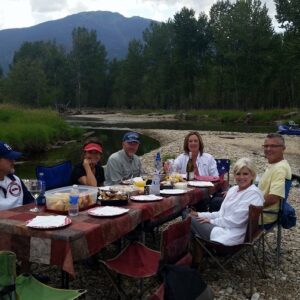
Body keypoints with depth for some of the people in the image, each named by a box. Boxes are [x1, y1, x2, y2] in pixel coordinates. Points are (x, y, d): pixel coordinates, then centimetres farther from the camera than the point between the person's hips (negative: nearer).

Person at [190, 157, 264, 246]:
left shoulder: (253, 194, -14)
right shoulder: (233, 189, 14)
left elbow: (236, 221, -18)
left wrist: (212, 221, -9)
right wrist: (200, 215, 3)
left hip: (232, 236, -8)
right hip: (224, 227, 8)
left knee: (190, 219, -11)